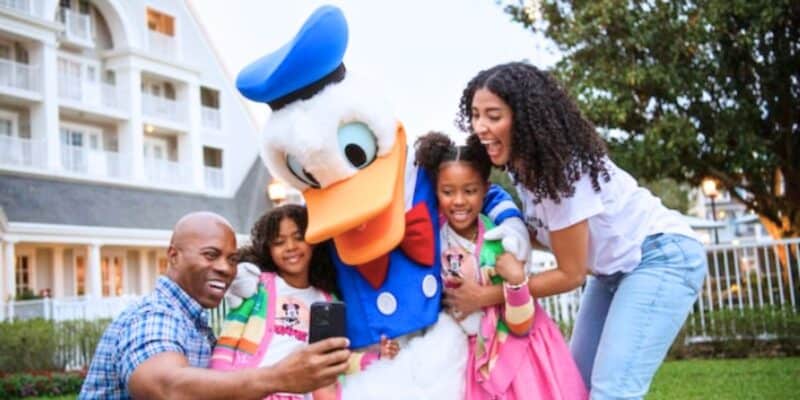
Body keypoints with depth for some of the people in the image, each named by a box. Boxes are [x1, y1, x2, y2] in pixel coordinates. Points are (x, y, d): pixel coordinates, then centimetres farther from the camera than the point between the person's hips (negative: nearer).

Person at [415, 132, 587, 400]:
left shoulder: (503, 239, -14)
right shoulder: (431, 239, -10)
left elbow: (520, 326, -13)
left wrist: (516, 281, -27)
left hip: (517, 346, -1)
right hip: (471, 353, 1)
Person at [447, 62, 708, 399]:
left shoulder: (565, 168, -27)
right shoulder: (524, 163, -4)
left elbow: (570, 274, -20)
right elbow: (544, 232, 8)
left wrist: (486, 296, -18)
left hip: (662, 257, -9)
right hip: (614, 267, 9)